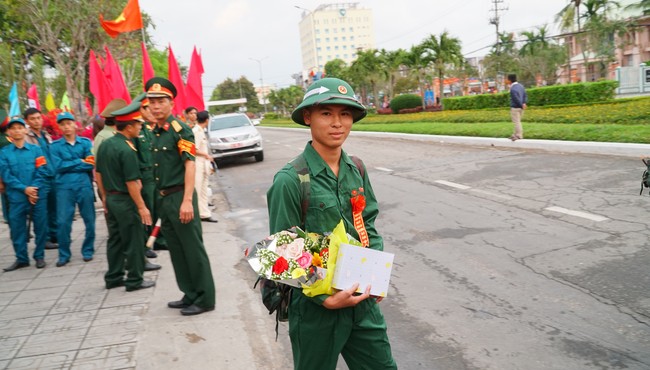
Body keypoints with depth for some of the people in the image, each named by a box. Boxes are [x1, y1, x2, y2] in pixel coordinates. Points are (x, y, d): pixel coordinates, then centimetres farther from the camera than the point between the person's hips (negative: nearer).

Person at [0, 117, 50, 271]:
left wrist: (34, 189, -12)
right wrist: (24, 189, -12)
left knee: (40, 227, 4)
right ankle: (21, 258, 18)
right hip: (16, 197, 0)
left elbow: (43, 172, -1)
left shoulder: (36, 150, 4)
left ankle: (39, 256, 19)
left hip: (38, 196, 0)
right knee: (17, 228, 4)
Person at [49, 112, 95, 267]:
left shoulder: (86, 142, 6)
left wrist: (68, 165, -10)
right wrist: (80, 162, -7)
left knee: (89, 220, 6)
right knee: (63, 222, -2)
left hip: (84, 185, 1)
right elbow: (58, 167, -7)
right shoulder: (55, 146, 6)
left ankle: (88, 251, 21)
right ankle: (64, 254, 11)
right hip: (64, 187, 0)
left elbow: (91, 165, -6)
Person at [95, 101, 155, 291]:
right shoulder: (127, 150, -21)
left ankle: (113, 277, 26)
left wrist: (104, 196, 21)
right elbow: (132, 183, -22)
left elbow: (98, 173, 13)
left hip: (111, 199, 9)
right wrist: (142, 207, -17)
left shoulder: (105, 145, 5)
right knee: (133, 241, 3)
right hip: (125, 201, -9)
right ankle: (135, 280, 12)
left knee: (115, 239, 17)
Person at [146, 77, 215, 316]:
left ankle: (204, 299, 11)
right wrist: (161, 198, 12)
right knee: (176, 250, 15)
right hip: (164, 199, 8)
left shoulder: (180, 129, -12)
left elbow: (189, 164, -18)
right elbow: (158, 168, 16)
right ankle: (190, 294, 28)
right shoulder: (154, 132, 11)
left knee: (193, 249, 0)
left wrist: (187, 200, -24)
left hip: (180, 197, -8)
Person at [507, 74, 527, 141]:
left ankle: (519, 136, 3)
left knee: (516, 122, 0)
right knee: (518, 121, 16)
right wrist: (524, 103, -6)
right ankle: (515, 135, 23)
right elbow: (525, 95, 6)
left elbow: (517, 99, -19)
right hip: (521, 108, 8)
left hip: (515, 108, -8)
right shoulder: (521, 86, 7)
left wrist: (522, 105, -6)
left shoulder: (513, 89, -20)